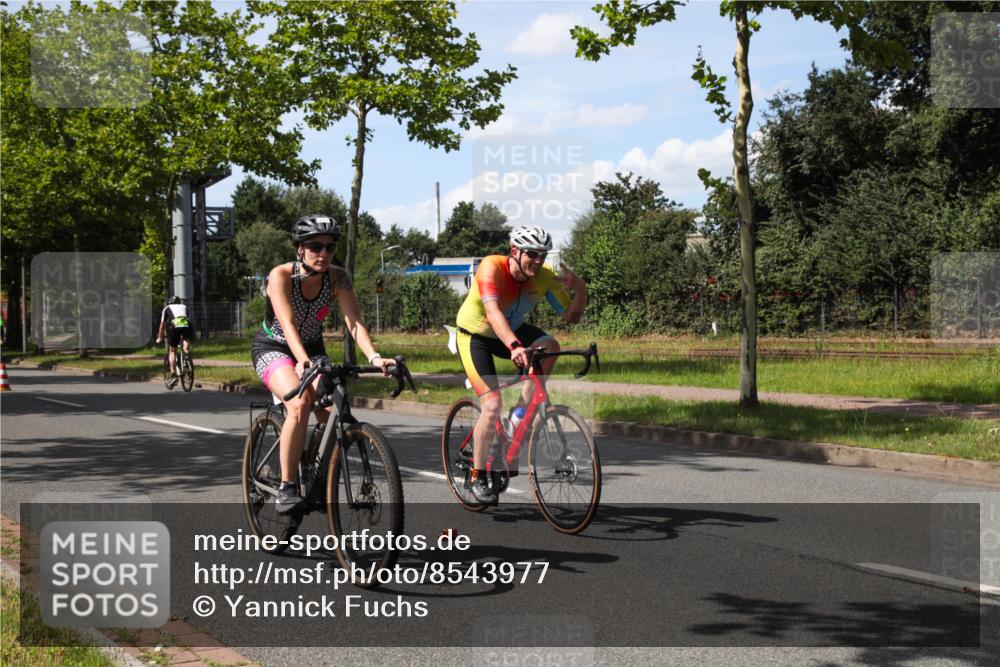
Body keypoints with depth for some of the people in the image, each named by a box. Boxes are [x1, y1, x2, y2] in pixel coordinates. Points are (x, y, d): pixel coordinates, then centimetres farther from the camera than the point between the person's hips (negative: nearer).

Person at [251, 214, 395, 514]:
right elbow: (288, 324, -37)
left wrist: (374, 357, -40)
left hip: (312, 349, 4)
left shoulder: (338, 278, -16)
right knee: (300, 402, -32)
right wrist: (303, 361, -53)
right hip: (273, 348, -4)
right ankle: (287, 487, -21)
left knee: (332, 413, -20)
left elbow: (354, 322, -23)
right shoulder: (281, 275, -25)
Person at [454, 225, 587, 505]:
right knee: (493, 405, -18)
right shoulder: (492, 267, -32)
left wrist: (580, 289, -34)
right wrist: (514, 347, -62)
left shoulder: (545, 276, -19)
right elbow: (493, 311, -47)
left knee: (549, 346, -25)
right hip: (475, 335, -5)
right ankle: (477, 476, 0)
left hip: (512, 330, 5)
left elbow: (571, 316, -15)